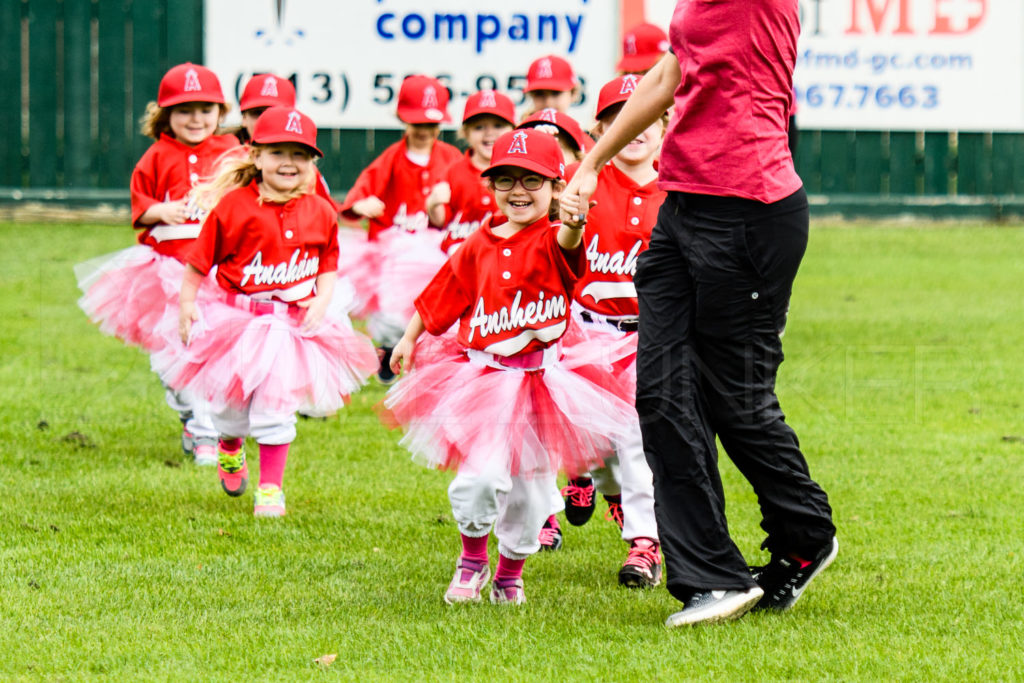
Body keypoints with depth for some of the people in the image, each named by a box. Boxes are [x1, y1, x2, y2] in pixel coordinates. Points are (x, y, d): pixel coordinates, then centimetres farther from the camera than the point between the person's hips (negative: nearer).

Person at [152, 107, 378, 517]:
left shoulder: (319, 213, -2)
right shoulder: (233, 206, -11)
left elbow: (329, 267, 8)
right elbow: (199, 261, -4)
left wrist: (322, 300, -9)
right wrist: (186, 304, -8)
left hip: (292, 323, 0)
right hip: (235, 319, 0)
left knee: (276, 405, -1)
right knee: (230, 400, 14)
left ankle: (271, 487, 11)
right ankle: (230, 450, 48)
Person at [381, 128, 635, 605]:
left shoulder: (551, 243, -7)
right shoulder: (479, 246, 4)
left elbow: (566, 243, -34)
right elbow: (443, 297, 19)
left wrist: (573, 224, -56)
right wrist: (410, 338, 25)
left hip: (541, 382, -1)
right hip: (483, 378, 1)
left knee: (530, 485, 9)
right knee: (481, 476, -17)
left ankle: (510, 574, 32)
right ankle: (472, 560, 10)